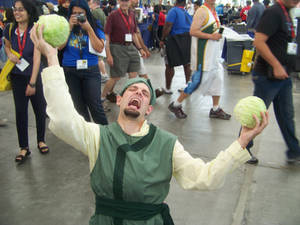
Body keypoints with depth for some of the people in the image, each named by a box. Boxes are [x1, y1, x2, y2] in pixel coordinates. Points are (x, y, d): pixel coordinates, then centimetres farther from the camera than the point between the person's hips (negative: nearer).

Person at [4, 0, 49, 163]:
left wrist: (32, 82, -21)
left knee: (40, 110, 6)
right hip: (17, 77, 3)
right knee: (20, 111, 4)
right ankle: (24, 148, 15)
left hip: (34, 76, -2)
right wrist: (10, 55, -5)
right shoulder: (10, 29, -1)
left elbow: (37, 57, -17)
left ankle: (41, 140, 29)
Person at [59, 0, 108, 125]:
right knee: (78, 105, 11)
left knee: (95, 105, -7)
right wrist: (70, 27, -14)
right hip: (70, 71, 2)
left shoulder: (95, 26, -1)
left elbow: (100, 48, -10)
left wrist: (88, 29, -16)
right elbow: (60, 46, -7)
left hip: (90, 70, -2)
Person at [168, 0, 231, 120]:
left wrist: (218, 33, 8)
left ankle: (215, 110, 21)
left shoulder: (214, 11, 14)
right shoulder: (202, 11, -13)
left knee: (217, 78, 10)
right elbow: (193, 31, -21)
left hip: (214, 54, 9)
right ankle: (176, 105, 8)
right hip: (203, 54, -9)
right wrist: (211, 36, -21)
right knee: (198, 81, -6)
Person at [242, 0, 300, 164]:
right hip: (267, 76, -9)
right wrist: (276, 66, -24)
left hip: (282, 76, 9)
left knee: (286, 115, 15)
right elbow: (258, 42, -25)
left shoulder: (286, 13, 14)